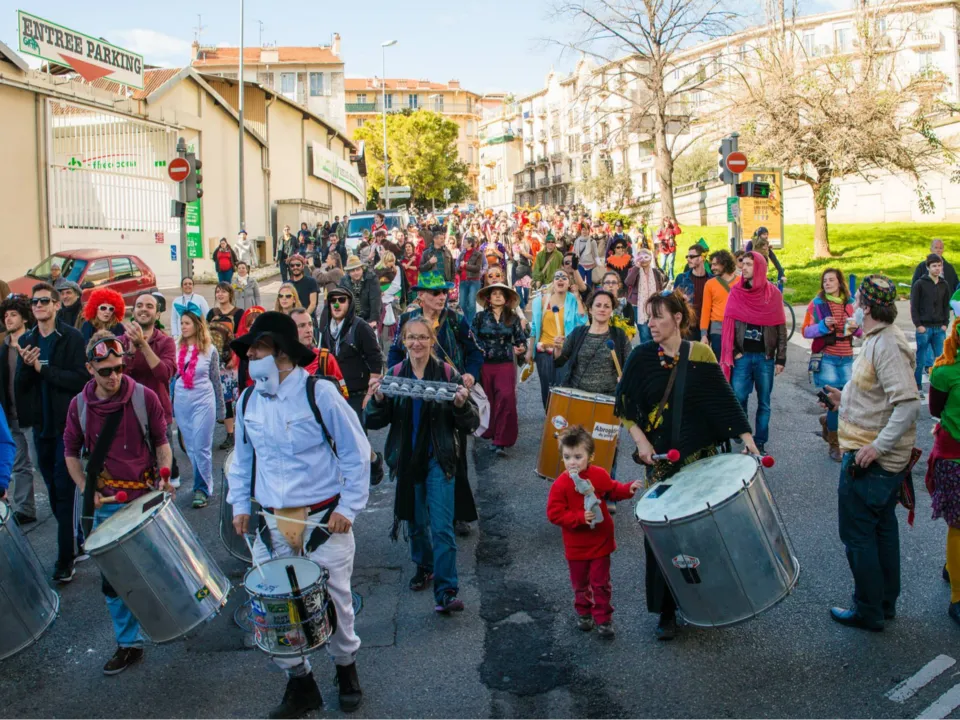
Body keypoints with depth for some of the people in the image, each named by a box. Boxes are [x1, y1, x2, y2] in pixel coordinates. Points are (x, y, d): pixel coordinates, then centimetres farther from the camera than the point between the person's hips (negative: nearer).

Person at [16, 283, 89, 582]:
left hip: (66, 422, -5)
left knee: (64, 489, -4)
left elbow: (80, 378, -17)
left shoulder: (73, 338, -8)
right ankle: (75, 538, 27)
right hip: (41, 423, 5)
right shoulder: (26, 341, 7)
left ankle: (66, 558, 2)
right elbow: (21, 385, 4)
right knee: (53, 488, 12)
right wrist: (26, 366, -16)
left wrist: (41, 368, -18)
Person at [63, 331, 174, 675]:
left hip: (147, 496, -2)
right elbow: (71, 452, 9)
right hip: (107, 504, 2)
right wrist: (86, 489, -3)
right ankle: (129, 644, 19)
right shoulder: (79, 406, -2)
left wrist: (164, 475, -15)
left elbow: (162, 441, 1)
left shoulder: (144, 397, -9)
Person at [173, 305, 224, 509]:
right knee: (190, 447, 10)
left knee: (201, 447, -3)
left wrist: (220, 409, 8)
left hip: (203, 402, -3)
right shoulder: (176, 348, 3)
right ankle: (203, 484, 23)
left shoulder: (209, 350, -2)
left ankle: (202, 489, 5)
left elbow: (216, 381, 5)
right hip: (181, 402, 3)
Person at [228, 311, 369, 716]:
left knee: (334, 603, 8)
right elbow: (243, 458, 17)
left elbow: (357, 454, -7)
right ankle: (300, 683, 25)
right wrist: (240, 505, 8)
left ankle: (346, 667, 35)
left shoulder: (319, 393, -12)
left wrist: (348, 508, -10)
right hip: (271, 524, 4)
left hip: (325, 522, -4)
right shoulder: (248, 401, 2)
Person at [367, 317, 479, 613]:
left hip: (439, 460, -3)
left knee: (442, 527, -8)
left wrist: (461, 405, -28)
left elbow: (471, 423, -7)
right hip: (406, 459, 3)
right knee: (415, 521, 19)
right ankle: (424, 566, 43)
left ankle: (446, 591, -3)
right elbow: (374, 422, -1)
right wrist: (378, 400, -21)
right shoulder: (393, 374, -1)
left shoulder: (448, 374, -8)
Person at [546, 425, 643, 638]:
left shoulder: (600, 475, -12)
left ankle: (603, 618, 25)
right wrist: (580, 518, -29)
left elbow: (612, 490, 8)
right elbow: (554, 514, -20)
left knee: (601, 583, 9)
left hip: (601, 542, 1)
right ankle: (583, 612, 42)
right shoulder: (560, 485, -21)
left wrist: (628, 489, -10)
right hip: (576, 546, -1)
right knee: (580, 584, 19)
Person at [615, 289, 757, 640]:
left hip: (701, 455, 0)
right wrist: (640, 440, -9)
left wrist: (745, 436, -11)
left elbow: (724, 400, -2)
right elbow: (625, 407, 2)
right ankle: (666, 611, 10)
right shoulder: (642, 357, -1)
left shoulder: (700, 355, -2)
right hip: (660, 457, 0)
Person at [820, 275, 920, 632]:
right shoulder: (879, 339, 9)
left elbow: (909, 403, -30)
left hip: (870, 459, -10)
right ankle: (886, 603, 32)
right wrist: (847, 399, 12)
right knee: (883, 529, 19)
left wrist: (878, 446, -29)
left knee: (858, 535, 2)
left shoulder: (887, 345, -23)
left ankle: (868, 612, 13)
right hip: (886, 459, 10)